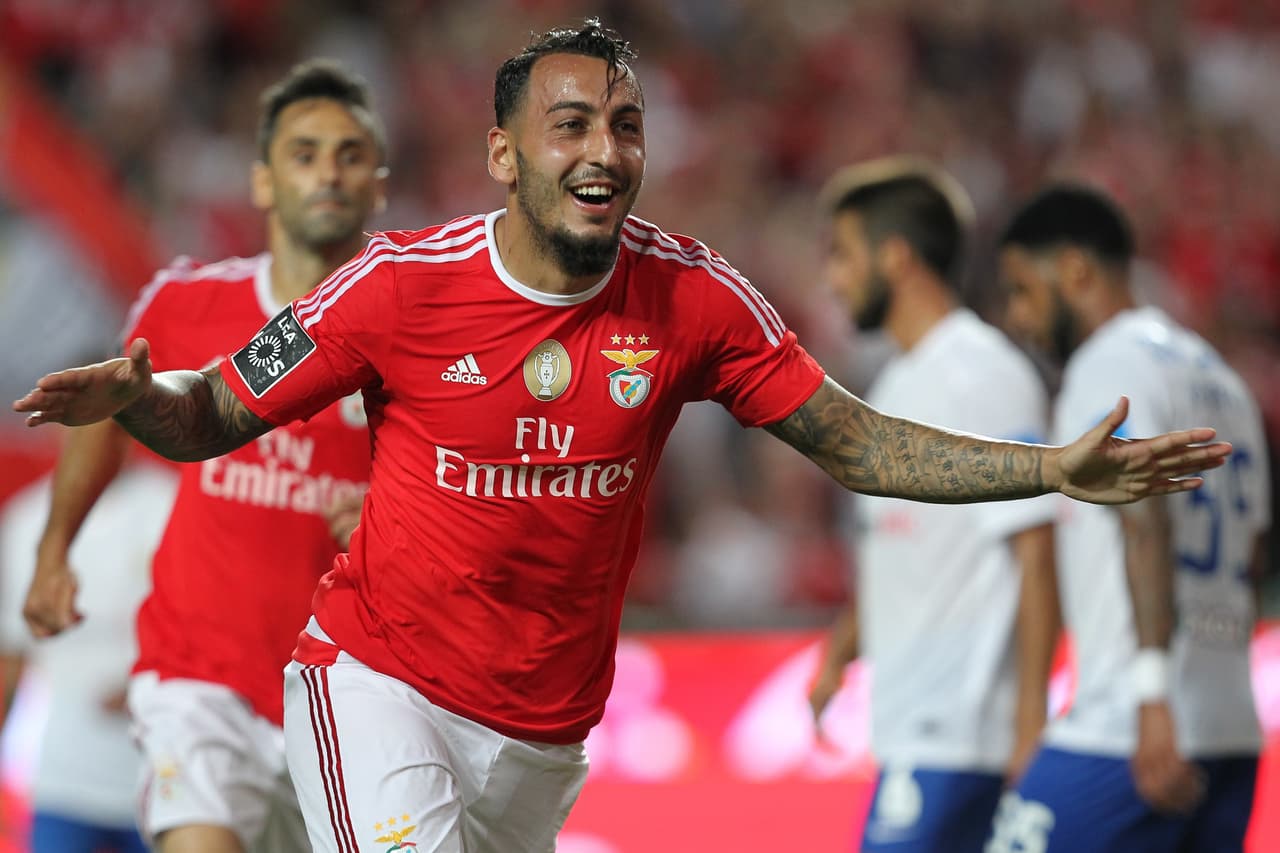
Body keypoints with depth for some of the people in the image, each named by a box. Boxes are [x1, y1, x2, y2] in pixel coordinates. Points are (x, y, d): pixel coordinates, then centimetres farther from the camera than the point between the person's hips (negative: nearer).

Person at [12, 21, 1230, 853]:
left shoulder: (692, 296, -6)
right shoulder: (405, 283, -13)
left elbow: (855, 443, 0)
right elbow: (213, 418, -5)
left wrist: (1056, 470, -10)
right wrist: (132, 397, -28)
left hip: (547, 732, 4)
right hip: (379, 682, -3)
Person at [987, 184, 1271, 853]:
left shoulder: (1111, 364, -5)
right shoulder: (1219, 377, 22)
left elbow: (1148, 527, -19)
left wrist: (1153, 696, -27)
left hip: (1121, 735, -9)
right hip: (1232, 734, 9)